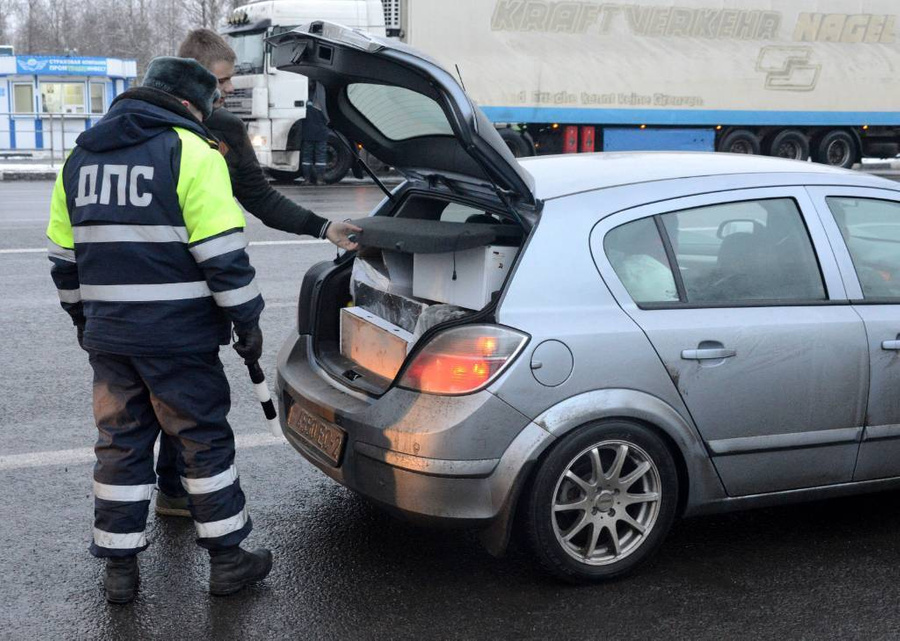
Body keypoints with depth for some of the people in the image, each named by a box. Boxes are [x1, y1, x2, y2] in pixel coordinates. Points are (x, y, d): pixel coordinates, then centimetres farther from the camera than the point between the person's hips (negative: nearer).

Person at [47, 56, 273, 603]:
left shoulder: (81, 157, 12)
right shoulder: (192, 153, -10)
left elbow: (65, 255, 17)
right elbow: (223, 254, -14)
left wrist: (84, 317, 26)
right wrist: (247, 320, -6)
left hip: (108, 333, 6)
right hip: (178, 334, -5)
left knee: (120, 442, 13)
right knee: (204, 440, 6)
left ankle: (119, 567, 20)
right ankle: (227, 558, 15)